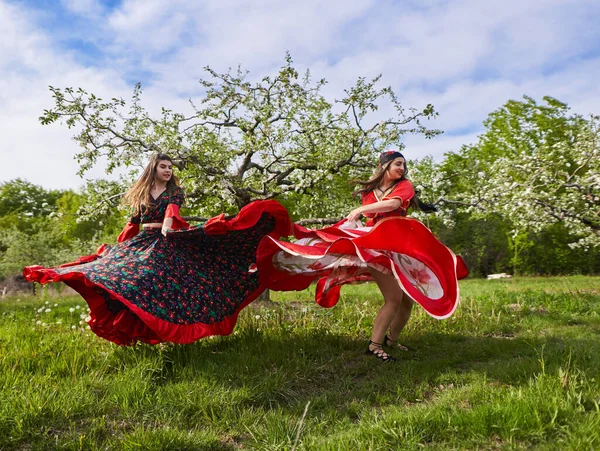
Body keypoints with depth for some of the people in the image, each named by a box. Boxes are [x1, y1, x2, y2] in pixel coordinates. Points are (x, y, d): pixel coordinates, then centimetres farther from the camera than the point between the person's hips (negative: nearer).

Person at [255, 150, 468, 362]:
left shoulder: (404, 185, 4)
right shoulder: (369, 190, 10)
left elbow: (393, 204, -16)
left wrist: (360, 210, -21)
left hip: (402, 247, 3)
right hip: (376, 247, -3)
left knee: (408, 299, 6)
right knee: (394, 299, -15)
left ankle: (391, 340, 28)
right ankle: (374, 345, -3)